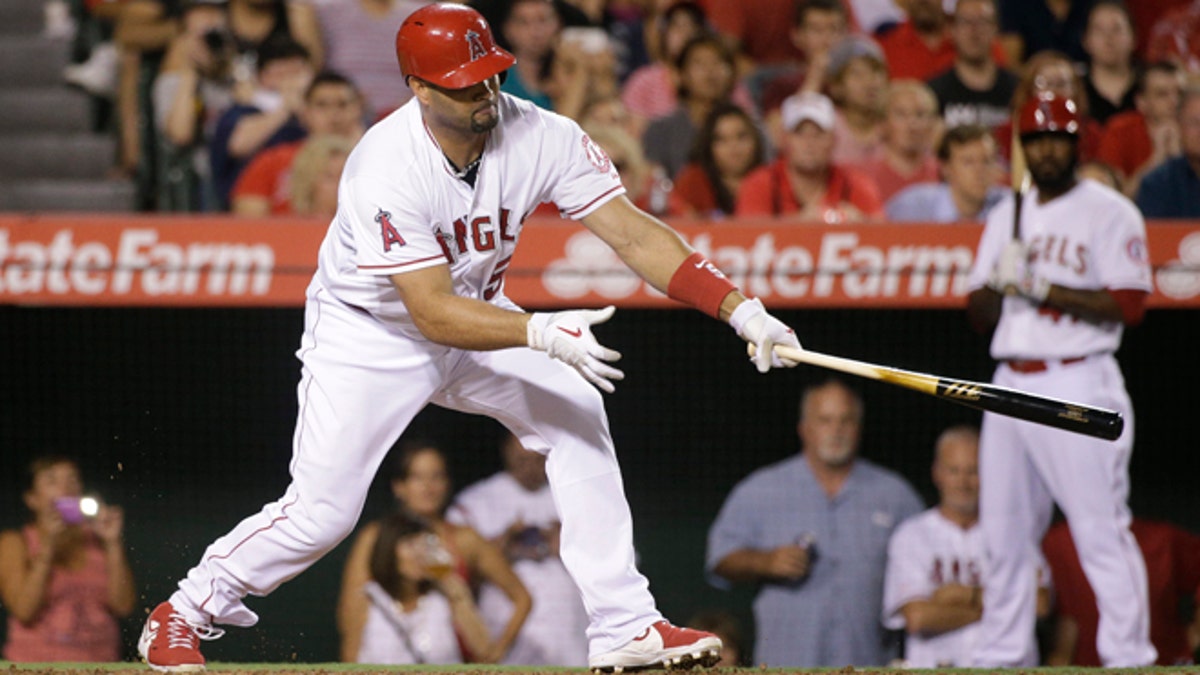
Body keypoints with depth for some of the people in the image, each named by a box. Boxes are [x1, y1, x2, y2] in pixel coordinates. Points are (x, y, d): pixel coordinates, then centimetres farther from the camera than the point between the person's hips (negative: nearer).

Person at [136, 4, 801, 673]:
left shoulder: (540, 137, -20)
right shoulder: (389, 171, -34)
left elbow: (633, 233, -22)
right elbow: (433, 315, -36)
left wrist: (741, 307, -32)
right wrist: (540, 332, -50)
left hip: (476, 314, 5)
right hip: (372, 334, -5)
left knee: (576, 415, -12)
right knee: (321, 512, -9)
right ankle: (183, 613, 14)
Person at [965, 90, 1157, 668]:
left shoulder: (1109, 213, -1)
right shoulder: (1008, 217, 18)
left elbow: (1129, 304, -11)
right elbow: (978, 313, 16)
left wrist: (1047, 289, -16)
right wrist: (1002, 280, -5)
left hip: (1079, 386, -6)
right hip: (1010, 387, 6)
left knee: (1102, 531, -10)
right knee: (1004, 533, 7)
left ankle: (1127, 658, -11)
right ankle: (1002, 657, 14)